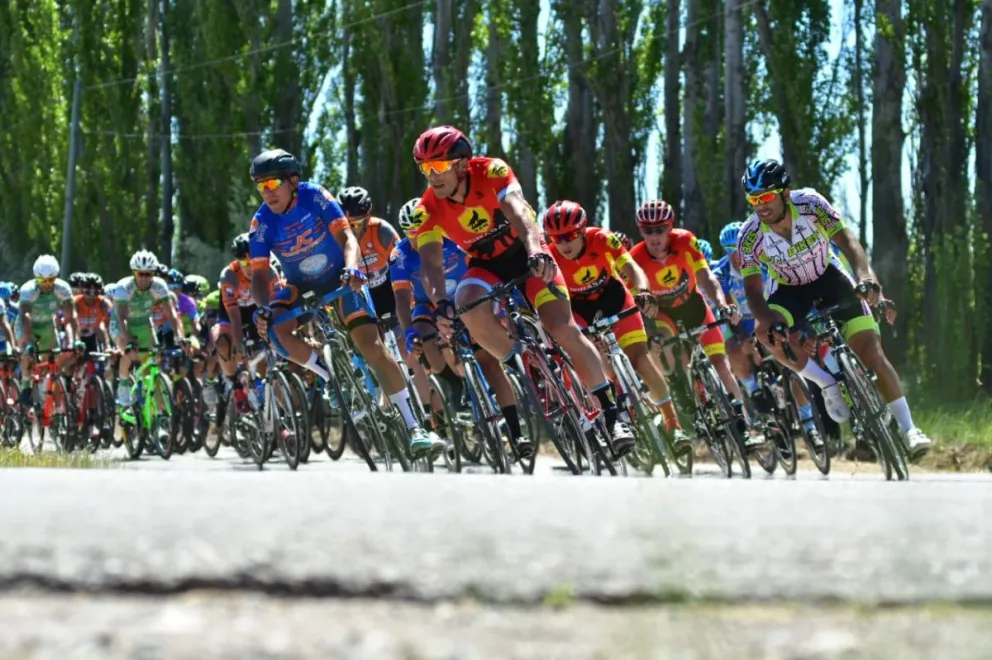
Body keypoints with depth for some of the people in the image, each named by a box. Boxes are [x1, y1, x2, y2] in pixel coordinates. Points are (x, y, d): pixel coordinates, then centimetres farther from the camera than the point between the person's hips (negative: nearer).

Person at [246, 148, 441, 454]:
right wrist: (264, 307, -39)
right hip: (300, 286, 2)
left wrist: (352, 269, -46)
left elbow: (346, 237, -26)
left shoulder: (314, 197, -21)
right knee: (277, 330, -28)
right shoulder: (262, 223, -17)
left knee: (370, 343, -18)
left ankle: (414, 428, -19)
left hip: (339, 278, -2)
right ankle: (332, 379, -3)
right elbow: (260, 274, -19)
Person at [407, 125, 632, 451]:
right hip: (487, 265, 2)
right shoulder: (428, 209, -18)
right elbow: (431, 262, -26)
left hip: (525, 253, -2)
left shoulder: (491, 171, -26)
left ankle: (612, 416, -11)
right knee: (470, 307, -32)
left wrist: (536, 252, -59)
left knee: (563, 328, -17)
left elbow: (517, 210, -41)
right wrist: (440, 303, -45)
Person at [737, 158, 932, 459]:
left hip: (829, 280, -1)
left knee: (872, 351, -13)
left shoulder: (810, 204, -27)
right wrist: (768, 319, -44)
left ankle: (908, 429, -5)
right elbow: (753, 290, -23)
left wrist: (865, 275, -52)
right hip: (791, 291, 1)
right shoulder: (750, 236, -24)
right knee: (764, 330, -31)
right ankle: (827, 383, -13)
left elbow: (847, 241, -33)